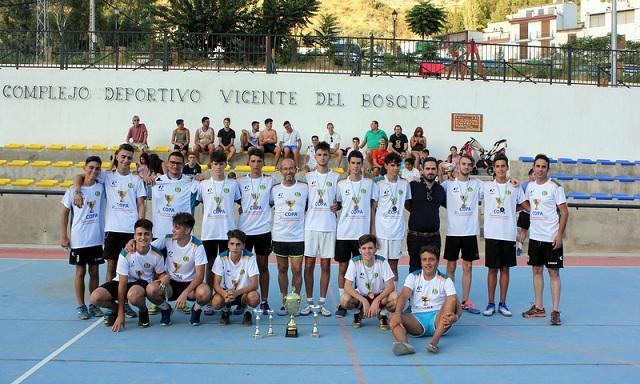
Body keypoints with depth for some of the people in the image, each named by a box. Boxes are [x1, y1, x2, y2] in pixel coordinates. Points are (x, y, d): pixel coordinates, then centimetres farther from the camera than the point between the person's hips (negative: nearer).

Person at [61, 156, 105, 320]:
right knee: (80, 272, 5)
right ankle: (81, 306, 14)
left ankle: (94, 305, 20)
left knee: (94, 272, 10)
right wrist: (63, 236, -2)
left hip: (96, 239, 2)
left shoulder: (101, 187, -1)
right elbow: (65, 213, 1)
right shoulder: (73, 190, -5)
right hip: (78, 240, -2)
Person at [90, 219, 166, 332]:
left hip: (144, 282, -1)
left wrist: (163, 278, -26)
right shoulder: (126, 254, -21)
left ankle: (143, 312, -3)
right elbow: (122, 284, -20)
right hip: (123, 282, 1)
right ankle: (116, 310, 8)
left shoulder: (157, 255, -15)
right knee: (95, 297, -25)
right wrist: (121, 315, -23)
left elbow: (160, 275, 4)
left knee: (133, 295, -40)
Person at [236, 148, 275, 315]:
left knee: (263, 266, 5)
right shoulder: (240, 181, 5)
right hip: (244, 230, 1)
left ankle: (264, 302, 12)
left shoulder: (270, 181, 3)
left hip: (263, 230, -1)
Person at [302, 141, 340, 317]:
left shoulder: (336, 177, 5)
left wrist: (337, 206, -9)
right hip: (310, 225, 0)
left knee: (326, 265, 3)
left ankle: (322, 302, 10)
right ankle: (309, 302, 10)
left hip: (329, 226, 0)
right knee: (309, 264, 2)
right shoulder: (307, 177, 6)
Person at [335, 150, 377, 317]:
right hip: (343, 233, 1)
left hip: (363, 233, -1)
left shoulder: (369, 183, 4)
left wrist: (373, 231, 2)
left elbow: (372, 208, 6)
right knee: (343, 267, 4)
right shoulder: (341, 184, 4)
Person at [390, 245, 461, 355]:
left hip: (438, 320, -1)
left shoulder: (445, 280, 5)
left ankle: (435, 341, -44)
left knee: (452, 299, -28)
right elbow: (403, 295, -10)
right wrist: (397, 313, -31)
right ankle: (404, 344, -59)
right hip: (417, 319, 1)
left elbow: (456, 304, -6)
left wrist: (456, 316, -31)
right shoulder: (413, 277, 8)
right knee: (393, 317, -26)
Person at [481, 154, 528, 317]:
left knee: (505, 269, 6)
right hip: (491, 234, -1)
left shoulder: (515, 187, 7)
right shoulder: (486, 186, 4)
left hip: (508, 234, 1)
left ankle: (502, 304, 14)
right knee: (492, 269, 3)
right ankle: (491, 304, 10)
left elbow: (526, 205, 16)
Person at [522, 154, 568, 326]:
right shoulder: (530, 186, 8)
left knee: (554, 273, -3)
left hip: (551, 238, -6)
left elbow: (564, 212, -9)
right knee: (536, 271, 10)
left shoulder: (555, 187, -8)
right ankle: (539, 308, 19)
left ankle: (555, 311, 0)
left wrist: (559, 235, -15)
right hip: (535, 236, 6)